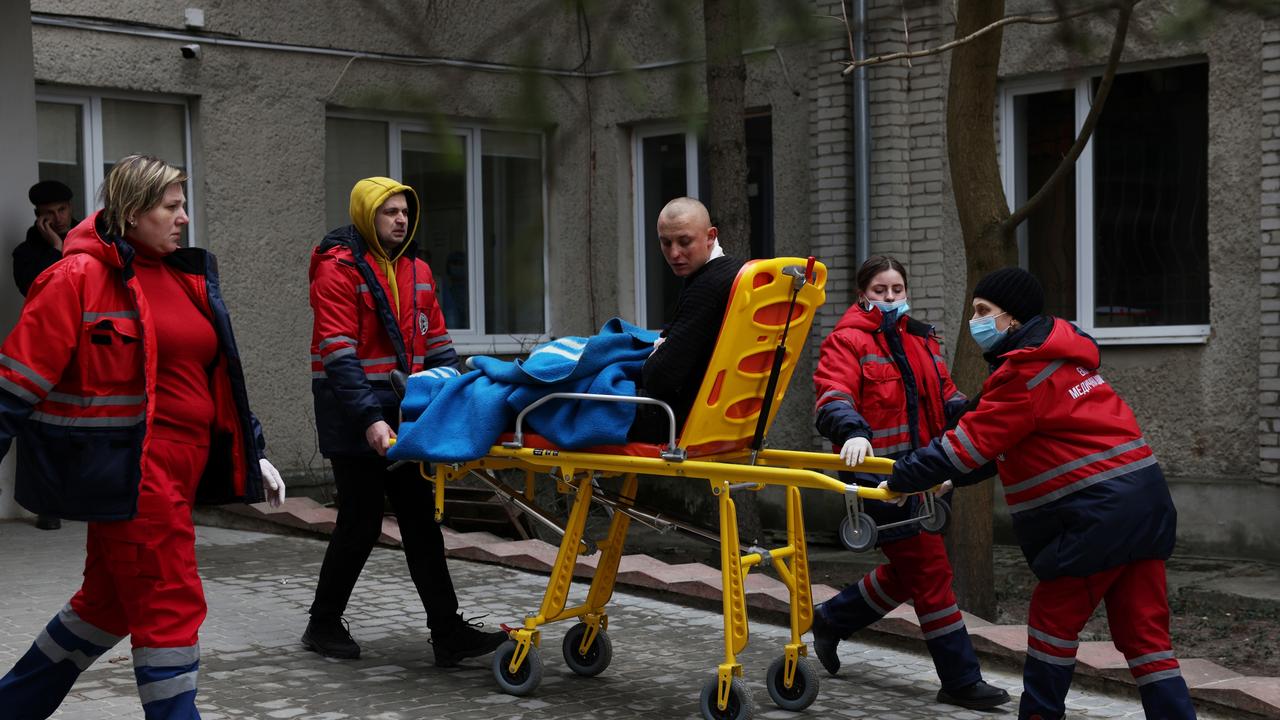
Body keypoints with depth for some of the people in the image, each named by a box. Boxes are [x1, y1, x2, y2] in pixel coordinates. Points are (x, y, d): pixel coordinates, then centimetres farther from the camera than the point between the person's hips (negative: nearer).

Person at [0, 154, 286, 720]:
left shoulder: (187, 278, 14)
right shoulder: (80, 278, -10)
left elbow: (217, 376, 21)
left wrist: (250, 455, 19)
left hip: (176, 469, 9)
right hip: (130, 470, -8)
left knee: (110, 602, 17)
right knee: (171, 606, -4)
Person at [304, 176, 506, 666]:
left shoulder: (417, 272, 13)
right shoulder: (338, 270, -9)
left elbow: (437, 345, 15)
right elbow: (339, 356, -18)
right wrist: (369, 420, -28)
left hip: (406, 415, 7)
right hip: (355, 420, -7)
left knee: (421, 522, 5)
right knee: (361, 524, 0)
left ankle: (448, 634, 6)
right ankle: (323, 625, 18)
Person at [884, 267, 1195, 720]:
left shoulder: (1026, 373, -13)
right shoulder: (1058, 357, 18)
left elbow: (969, 444, -13)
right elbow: (1002, 442, 21)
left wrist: (901, 479, -4)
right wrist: (949, 478, 18)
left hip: (1098, 511, -9)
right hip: (1144, 500, 9)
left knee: (1054, 617, 5)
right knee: (1143, 631, 8)